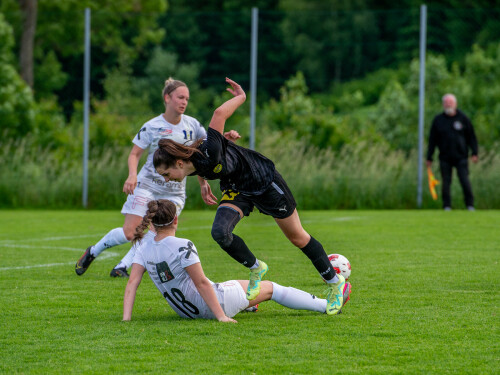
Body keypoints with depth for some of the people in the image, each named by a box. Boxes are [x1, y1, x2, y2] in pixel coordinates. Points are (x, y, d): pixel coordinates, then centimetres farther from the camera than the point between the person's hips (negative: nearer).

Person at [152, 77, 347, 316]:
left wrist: (241, 97, -24)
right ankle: (255, 269, 7)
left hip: (264, 181, -6)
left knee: (296, 237, 7)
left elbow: (220, 114, -38)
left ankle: (335, 283, 23)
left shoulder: (209, 153, -37)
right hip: (236, 190, 6)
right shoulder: (191, 166, -14)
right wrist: (204, 186, 15)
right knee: (220, 231, -18)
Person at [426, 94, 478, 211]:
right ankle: (447, 206, 10)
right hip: (445, 158, 1)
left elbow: (471, 137, 7)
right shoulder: (438, 120, 5)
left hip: (461, 157, -1)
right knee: (446, 182, 1)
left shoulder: (463, 118, 4)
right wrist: (429, 158, 5)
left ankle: (470, 204, 4)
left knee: (465, 181, -7)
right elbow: (432, 140, 8)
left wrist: (474, 153, -3)